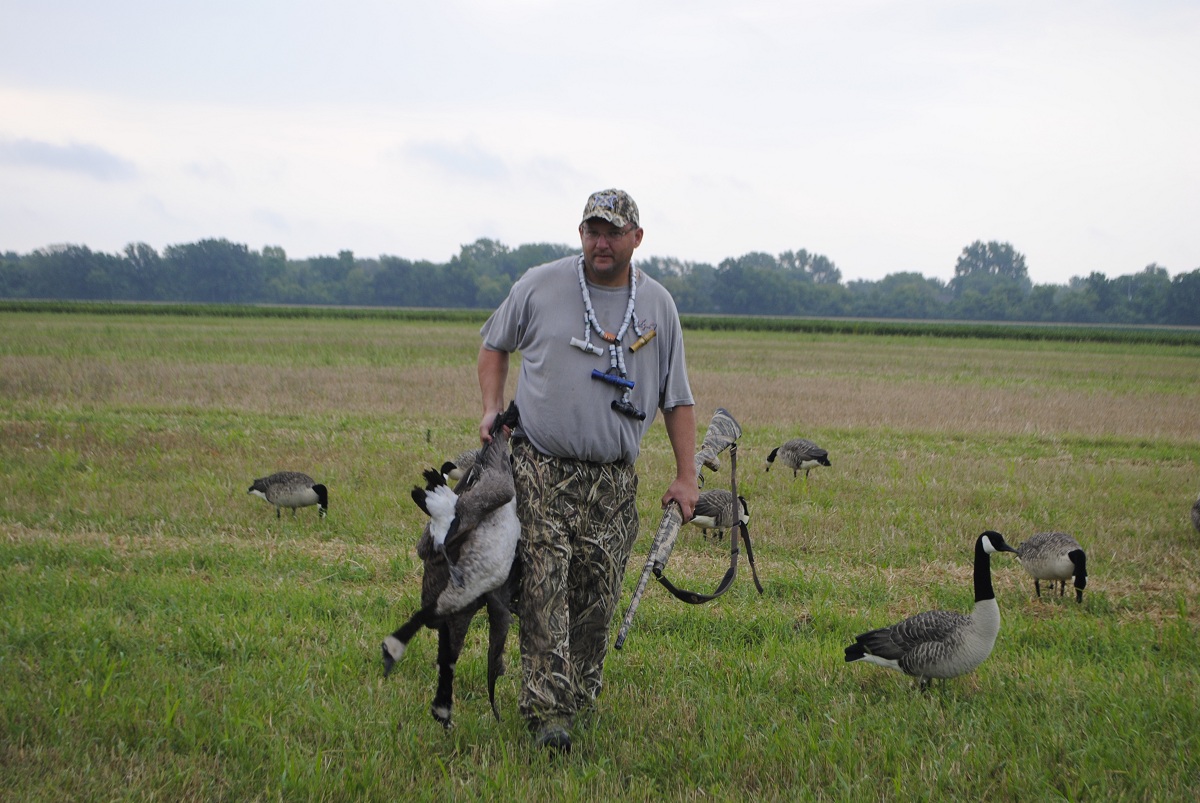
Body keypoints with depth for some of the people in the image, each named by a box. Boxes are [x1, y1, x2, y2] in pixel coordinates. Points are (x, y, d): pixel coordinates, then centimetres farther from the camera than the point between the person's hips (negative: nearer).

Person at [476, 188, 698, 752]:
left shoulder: (657, 305, 8)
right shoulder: (539, 286, 4)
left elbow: (677, 397, 13)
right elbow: (494, 344, 19)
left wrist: (686, 477, 8)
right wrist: (492, 408, 4)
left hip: (613, 482, 2)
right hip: (542, 469, -2)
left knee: (597, 597, 2)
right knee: (543, 590, -12)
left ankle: (579, 698, 18)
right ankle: (548, 711, -13)